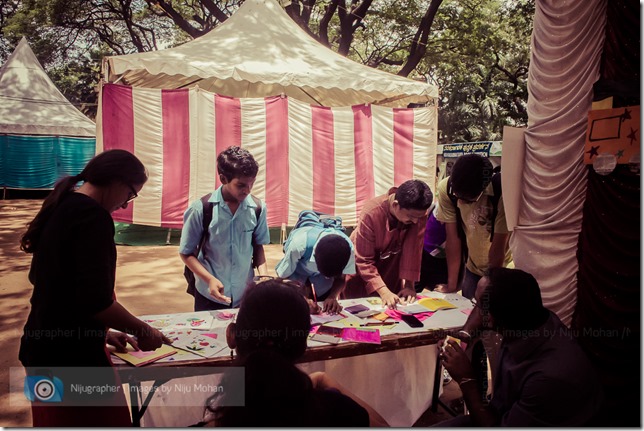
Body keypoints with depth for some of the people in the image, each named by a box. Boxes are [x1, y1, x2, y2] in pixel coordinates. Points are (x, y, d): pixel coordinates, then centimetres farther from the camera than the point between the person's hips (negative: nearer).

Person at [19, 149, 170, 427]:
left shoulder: (61, 208, 8)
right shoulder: (93, 217, -20)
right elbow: (95, 300, -26)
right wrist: (143, 331, -11)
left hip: (45, 347, 10)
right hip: (72, 358, -10)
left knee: (54, 421, 23)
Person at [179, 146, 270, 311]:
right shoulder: (200, 209, -16)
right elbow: (186, 253, -6)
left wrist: (263, 275, -10)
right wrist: (209, 279, -20)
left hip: (245, 295, 2)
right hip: (210, 296, -2)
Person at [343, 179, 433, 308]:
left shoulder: (418, 212, -26)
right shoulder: (371, 213, -35)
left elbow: (413, 248, -24)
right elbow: (364, 261, -31)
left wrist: (409, 285, -28)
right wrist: (383, 291, -40)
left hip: (392, 262, 3)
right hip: (361, 268, -3)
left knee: (392, 306, 7)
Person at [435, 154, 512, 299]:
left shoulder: (501, 194, -30)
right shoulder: (446, 189, -20)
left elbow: (498, 250, -23)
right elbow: (453, 238, -14)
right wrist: (452, 284, -11)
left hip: (503, 268, -3)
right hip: (473, 268, 3)